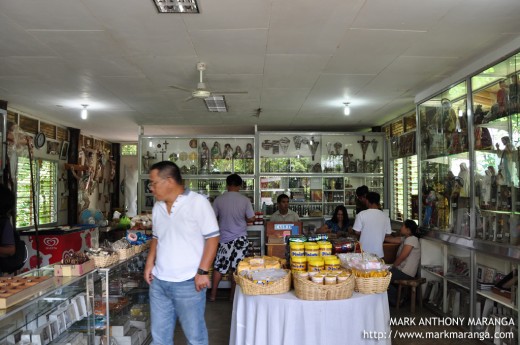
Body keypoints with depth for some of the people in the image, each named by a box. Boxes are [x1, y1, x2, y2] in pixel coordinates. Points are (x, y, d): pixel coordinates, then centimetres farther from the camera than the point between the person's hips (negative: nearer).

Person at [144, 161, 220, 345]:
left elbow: (212, 238, -13)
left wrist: (202, 271, -17)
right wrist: (150, 263, 6)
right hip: (158, 282, 6)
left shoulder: (198, 202, -13)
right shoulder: (157, 207, 7)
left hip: (188, 283, -6)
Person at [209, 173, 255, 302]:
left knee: (219, 266, 12)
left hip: (224, 238, 1)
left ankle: (213, 295, 19)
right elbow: (251, 219, -3)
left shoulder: (219, 199, -7)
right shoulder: (245, 200, -9)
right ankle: (233, 295, 17)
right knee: (236, 267, 9)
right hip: (240, 238, -1)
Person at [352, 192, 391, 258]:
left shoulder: (361, 214, -11)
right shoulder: (385, 217, -3)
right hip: (378, 252, 2)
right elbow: (388, 234, 4)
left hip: (364, 252, -2)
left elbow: (357, 232, -7)